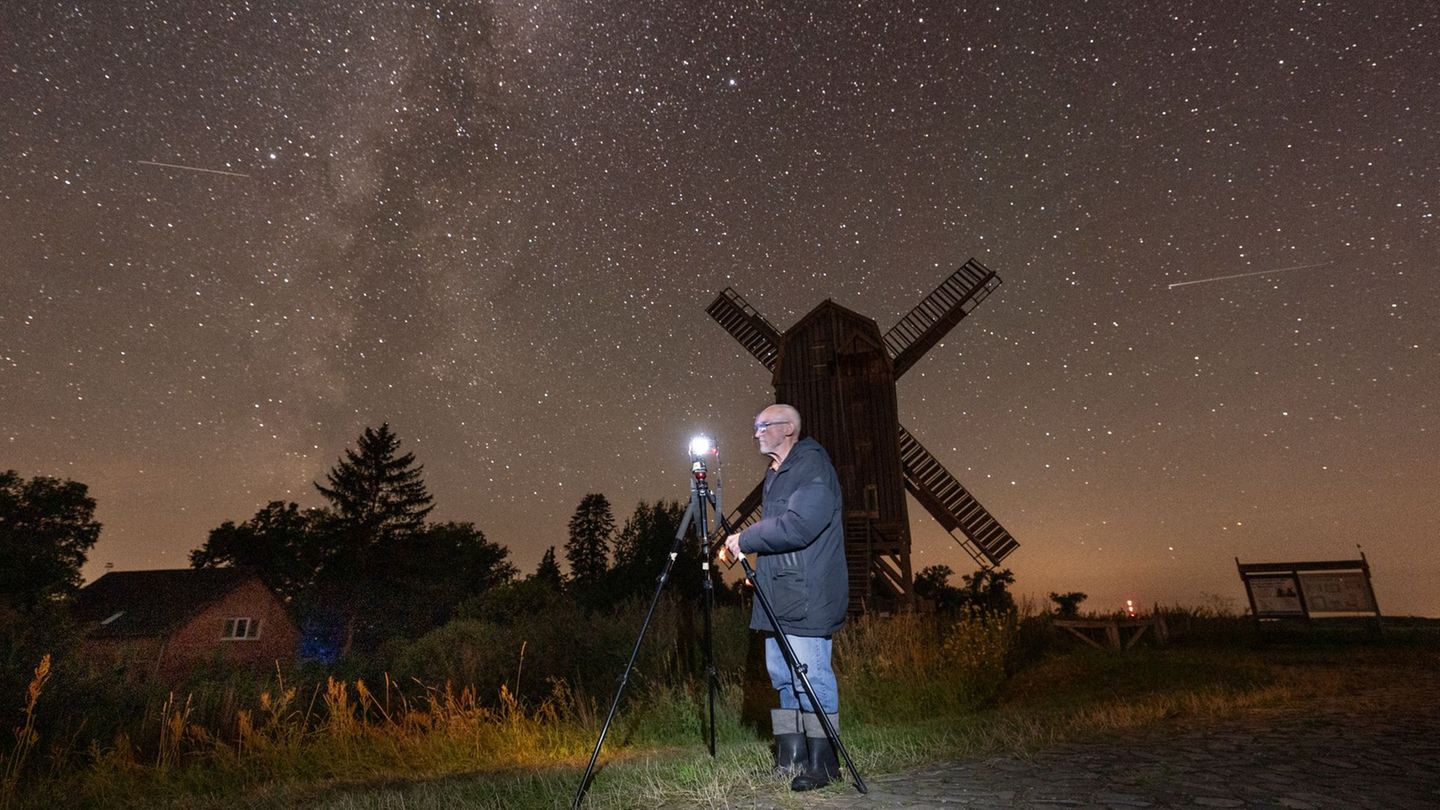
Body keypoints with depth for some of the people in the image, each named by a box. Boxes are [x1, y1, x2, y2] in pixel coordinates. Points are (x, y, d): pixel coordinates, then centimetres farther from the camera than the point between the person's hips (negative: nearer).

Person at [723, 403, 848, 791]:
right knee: (781, 675, 13)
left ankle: (822, 764, 7)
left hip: (806, 596, -10)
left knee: (811, 676, -4)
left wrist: (746, 539, -14)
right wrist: (748, 546, 9)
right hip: (777, 597, 10)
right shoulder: (775, 473, 19)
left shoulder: (812, 466, -11)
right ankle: (790, 756, 24)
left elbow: (798, 526, -23)